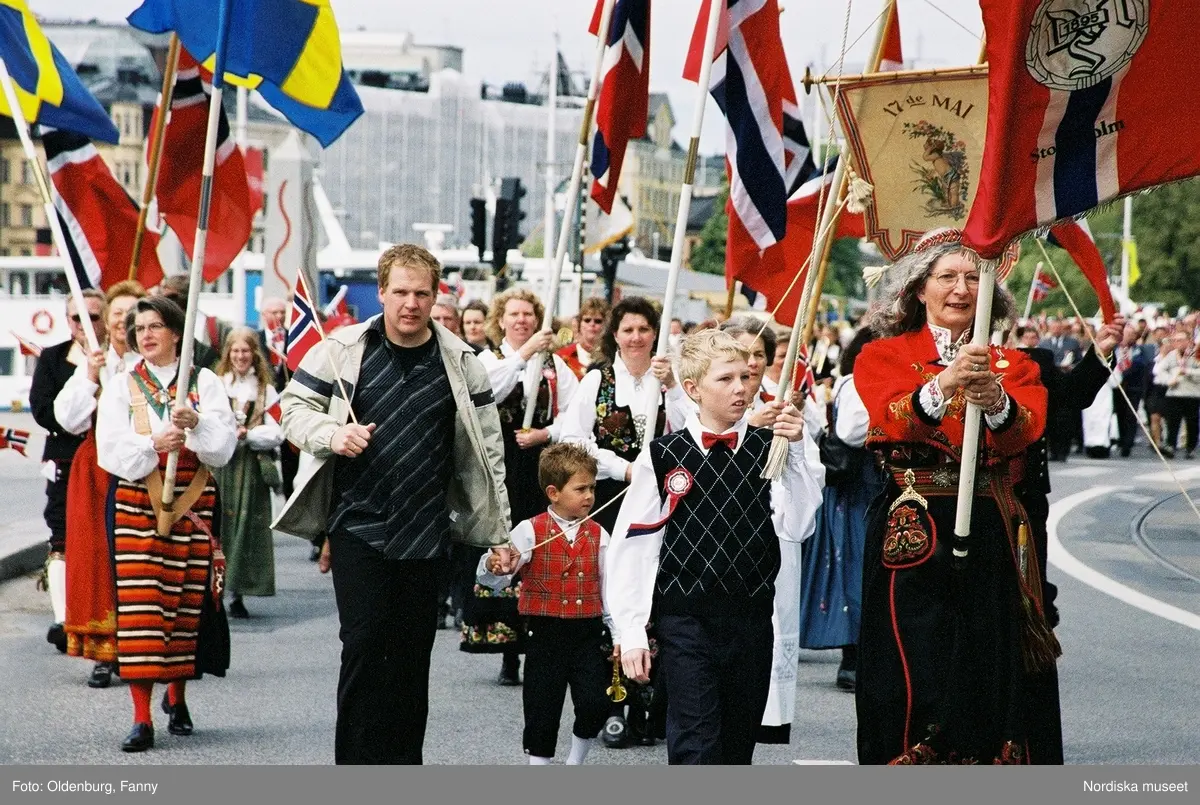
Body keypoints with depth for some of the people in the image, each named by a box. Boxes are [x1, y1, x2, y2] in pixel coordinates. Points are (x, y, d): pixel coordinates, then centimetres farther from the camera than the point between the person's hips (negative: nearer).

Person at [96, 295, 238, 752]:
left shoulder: (204, 383, 7)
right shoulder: (122, 386, 7)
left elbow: (225, 445, -3)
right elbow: (110, 449, -4)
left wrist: (197, 424, -21)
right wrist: (153, 445, -20)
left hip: (192, 504, 1)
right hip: (135, 505, -1)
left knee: (187, 601, 5)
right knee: (139, 606, -8)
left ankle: (177, 697, 28)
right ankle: (142, 718, -9)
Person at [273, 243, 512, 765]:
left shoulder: (460, 363, 5)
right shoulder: (342, 349, -1)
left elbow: (486, 449, 8)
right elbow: (295, 407, 5)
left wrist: (499, 532, 6)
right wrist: (333, 434, -17)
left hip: (426, 531, 2)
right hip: (359, 525, -2)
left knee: (413, 649, 7)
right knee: (364, 642, -9)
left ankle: (403, 764, 17)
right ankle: (355, 766, -3)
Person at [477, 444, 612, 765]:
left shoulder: (597, 535, 6)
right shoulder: (530, 531, -5)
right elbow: (497, 579, -13)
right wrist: (492, 566, -37)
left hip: (588, 632, 2)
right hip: (546, 633, -2)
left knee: (594, 705, -9)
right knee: (542, 710, 4)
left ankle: (575, 764, 16)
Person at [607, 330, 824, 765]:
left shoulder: (769, 448, 2)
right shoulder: (664, 456, -3)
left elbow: (794, 527, -8)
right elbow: (632, 546, -1)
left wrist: (794, 452, -15)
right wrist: (630, 631, -4)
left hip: (752, 619, 3)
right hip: (686, 619, -3)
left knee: (738, 746, 13)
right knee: (696, 745, -9)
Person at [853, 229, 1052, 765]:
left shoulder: (1012, 367, 14)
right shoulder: (884, 356, 7)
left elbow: (1026, 430, -7)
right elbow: (894, 420, -14)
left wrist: (995, 402, -29)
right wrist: (944, 384, -33)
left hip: (989, 536, 3)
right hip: (911, 535, -3)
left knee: (987, 677, 1)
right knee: (913, 677, -8)